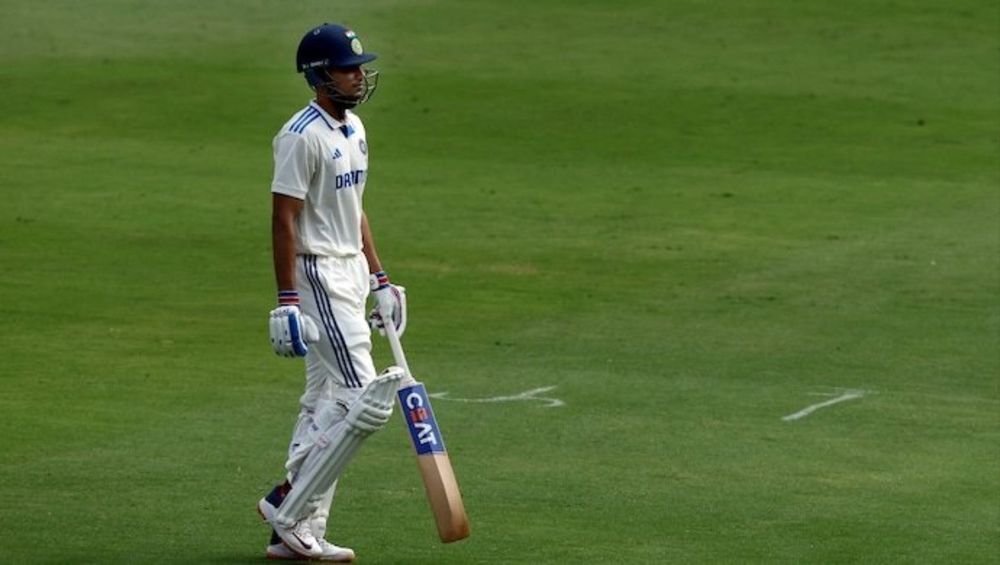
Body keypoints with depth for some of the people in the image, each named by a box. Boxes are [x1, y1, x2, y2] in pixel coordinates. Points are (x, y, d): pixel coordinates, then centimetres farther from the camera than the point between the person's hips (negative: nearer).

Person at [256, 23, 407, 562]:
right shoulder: (301, 135, -17)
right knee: (365, 400, -13)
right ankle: (287, 504, -5)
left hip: (350, 274, 10)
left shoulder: (354, 128, 12)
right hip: (317, 277, -10)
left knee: (326, 402, 11)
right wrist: (287, 301, -22)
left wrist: (379, 279, 19)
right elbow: (283, 220, -19)